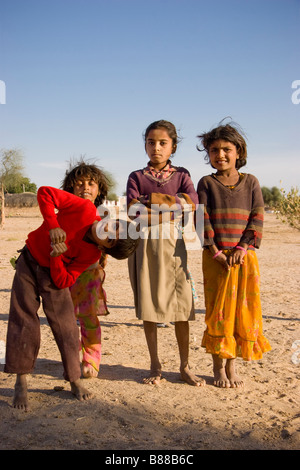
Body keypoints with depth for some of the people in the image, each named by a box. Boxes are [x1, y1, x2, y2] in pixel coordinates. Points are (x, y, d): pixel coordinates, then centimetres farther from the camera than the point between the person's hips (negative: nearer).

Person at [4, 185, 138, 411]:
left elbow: (63, 282, -21)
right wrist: (53, 226, -34)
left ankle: (75, 381, 15)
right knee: (23, 322, -1)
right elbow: (45, 192, -25)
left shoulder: (93, 254, -21)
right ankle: (21, 384, 11)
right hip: (29, 263, 0)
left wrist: (56, 257, -36)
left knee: (66, 327, -3)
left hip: (54, 273, 0)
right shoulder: (86, 210, -25)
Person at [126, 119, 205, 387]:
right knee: (148, 305, 2)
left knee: (181, 306, 0)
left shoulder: (181, 175, 11)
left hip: (172, 243, 0)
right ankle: (155, 367, 16)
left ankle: (185, 367, 14)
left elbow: (192, 203, -7)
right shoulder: (137, 177, 8)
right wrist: (173, 206, -10)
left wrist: (155, 199, -9)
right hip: (145, 244, 0)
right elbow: (133, 211, -8)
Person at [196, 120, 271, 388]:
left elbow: (257, 218, 1)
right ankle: (219, 367, 16)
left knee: (244, 310, 5)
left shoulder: (250, 182, 7)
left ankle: (232, 366, 20)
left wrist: (241, 249, -11)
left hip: (244, 257, 2)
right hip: (216, 258, -1)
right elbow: (202, 218, -4)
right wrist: (215, 253, -13)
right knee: (218, 311, 2)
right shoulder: (206, 183, 4)